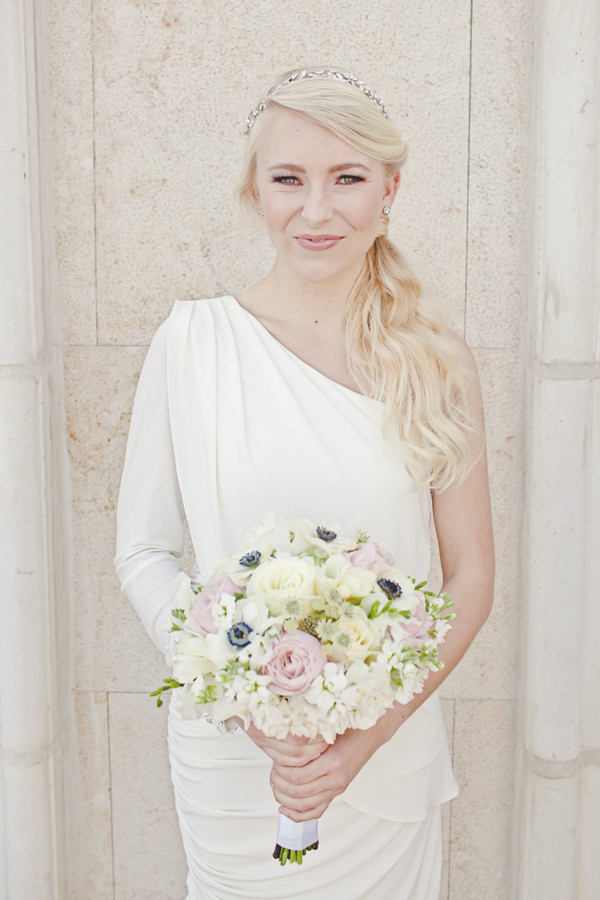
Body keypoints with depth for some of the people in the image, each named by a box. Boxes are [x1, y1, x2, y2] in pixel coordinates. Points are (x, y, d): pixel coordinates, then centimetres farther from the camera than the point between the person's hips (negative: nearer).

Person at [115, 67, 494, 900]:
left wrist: (369, 735, -11)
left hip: (390, 757, 1)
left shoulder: (438, 364, -4)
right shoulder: (192, 341, -8)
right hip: (230, 753, 0)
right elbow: (143, 552, -3)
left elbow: (471, 577, -1)